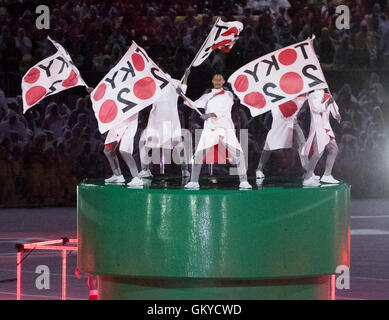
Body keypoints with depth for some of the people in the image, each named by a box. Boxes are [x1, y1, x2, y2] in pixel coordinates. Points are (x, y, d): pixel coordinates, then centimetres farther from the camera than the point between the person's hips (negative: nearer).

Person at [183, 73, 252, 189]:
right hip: (209, 129, 2)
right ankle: (194, 182, -3)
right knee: (199, 154, -11)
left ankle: (244, 182, -10)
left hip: (226, 128, -2)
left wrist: (210, 115, -23)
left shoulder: (228, 95, 8)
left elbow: (224, 110, -7)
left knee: (237, 153, -14)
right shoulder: (207, 96, 18)